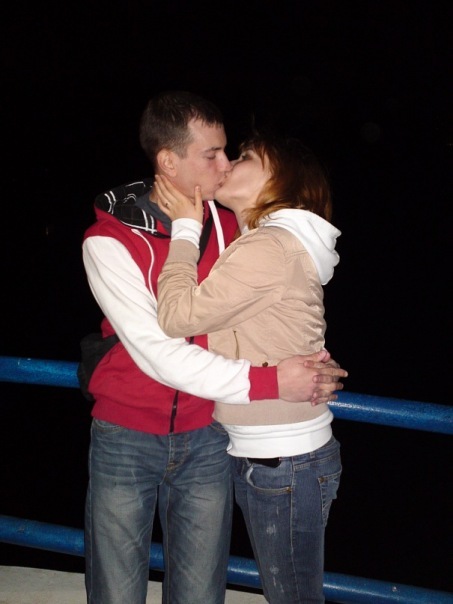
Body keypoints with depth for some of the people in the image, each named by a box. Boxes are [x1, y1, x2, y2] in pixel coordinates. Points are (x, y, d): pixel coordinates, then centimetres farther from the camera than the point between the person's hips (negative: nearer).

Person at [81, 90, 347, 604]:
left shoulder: (228, 226, 1)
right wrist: (267, 382, -25)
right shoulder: (109, 240, -13)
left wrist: (308, 370, -12)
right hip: (126, 440, -3)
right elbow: (156, 352, -22)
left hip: (205, 442, 3)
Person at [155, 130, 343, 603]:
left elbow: (178, 315, -19)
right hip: (261, 454, 10)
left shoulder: (270, 249, -19)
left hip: (282, 464, -10)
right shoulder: (264, 244, 15)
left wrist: (185, 228, -9)